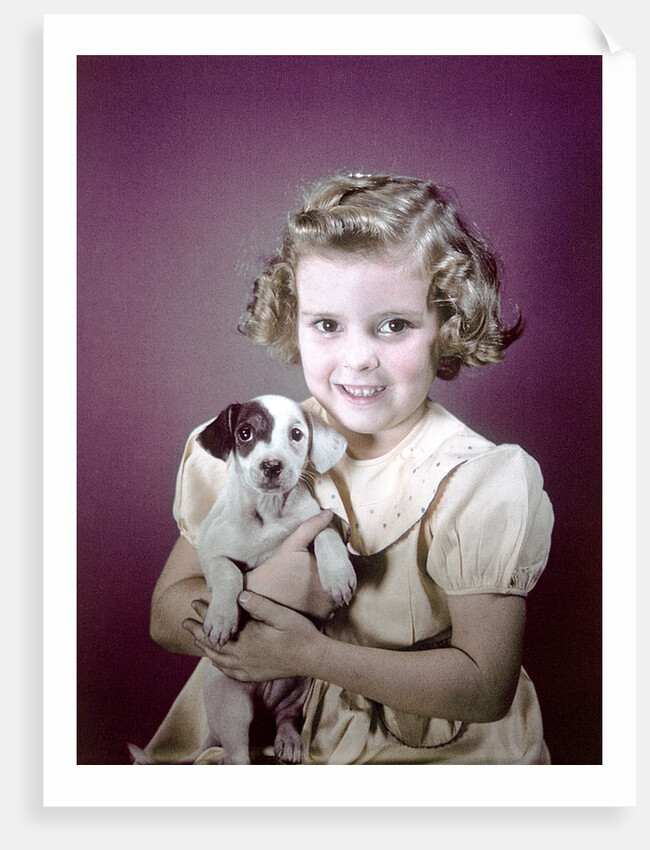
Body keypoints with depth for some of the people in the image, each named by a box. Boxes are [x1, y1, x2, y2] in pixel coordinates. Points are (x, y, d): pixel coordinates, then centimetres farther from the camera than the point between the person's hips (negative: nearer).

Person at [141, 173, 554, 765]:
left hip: (428, 745, -1)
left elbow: (487, 688, -16)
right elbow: (167, 616, -3)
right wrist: (259, 592, -24)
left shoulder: (481, 484, -16)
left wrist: (313, 654, -25)